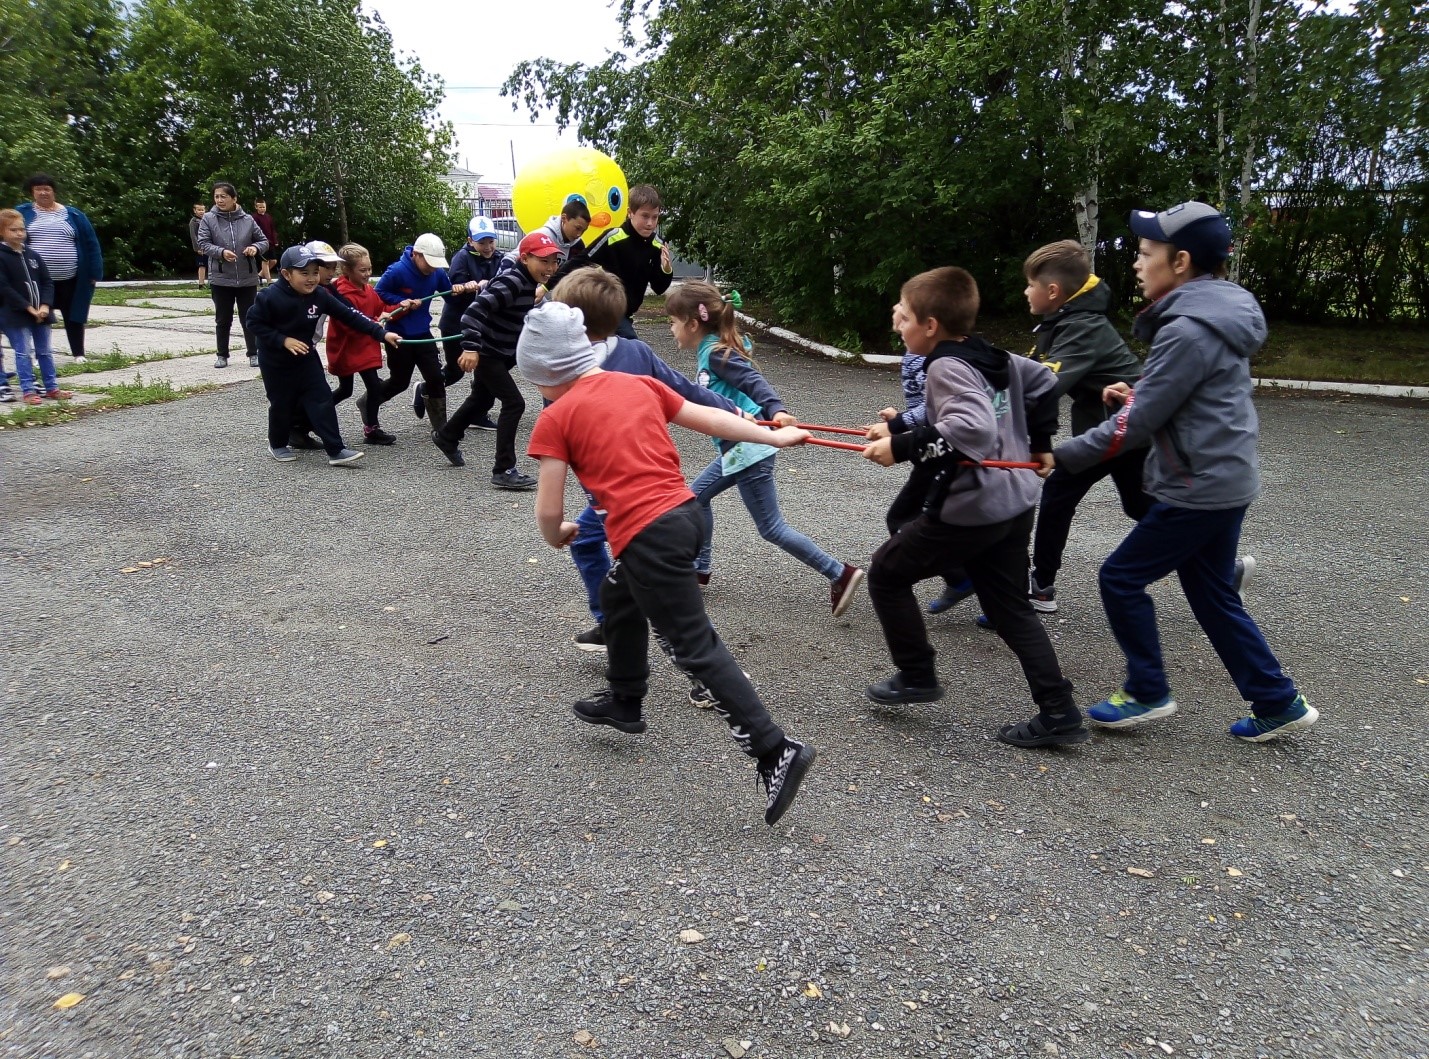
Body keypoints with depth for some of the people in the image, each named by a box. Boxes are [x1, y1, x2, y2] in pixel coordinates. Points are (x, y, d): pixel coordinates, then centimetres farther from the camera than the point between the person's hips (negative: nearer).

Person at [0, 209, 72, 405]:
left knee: (45, 351, 11)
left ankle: (52, 387, 19)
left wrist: (45, 306, -9)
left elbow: (47, 282, 6)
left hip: (40, 312, 5)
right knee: (23, 352, -1)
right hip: (16, 315, -5)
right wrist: (29, 308, -17)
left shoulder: (33, 254, 9)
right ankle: (28, 391, 4)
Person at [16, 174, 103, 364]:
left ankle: (78, 354, 17)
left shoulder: (73, 215, 5)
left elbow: (91, 244, 5)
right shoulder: (22, 213, 3)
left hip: (70, 280, 0)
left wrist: (94, 274, 1)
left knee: (73, 317, 7)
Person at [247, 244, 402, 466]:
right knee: (282, 405, 8)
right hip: (275, 362, -3)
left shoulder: (319, 295, -11)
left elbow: (349, 315, -12)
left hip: (306, 358, 4)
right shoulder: (271, 297, -22)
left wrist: (381, 333, -18)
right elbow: (255, 322, -14)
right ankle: (277, 445, 33)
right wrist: (283, 340, -24)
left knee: (322, 401, -4)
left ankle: (336, 450, -5)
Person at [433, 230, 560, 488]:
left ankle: (446, 437, 52)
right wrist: (471, 348, -39)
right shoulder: (512, 282, -26)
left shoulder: (527, 282, 2)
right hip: (485, 353, -10)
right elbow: (476, 310, -33)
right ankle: (503, 471, -10)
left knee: (481, 398, 27)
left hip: (501, 353, 10)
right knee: (514, 403, -14)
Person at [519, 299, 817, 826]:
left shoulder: (556, 419, -1)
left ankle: (776, 751, -6)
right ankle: (624, 699, 49)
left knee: (697, 647, -2)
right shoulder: (639, 384, 15)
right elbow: (709, 419, 16)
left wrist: (558, 536, 20)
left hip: (647, 535, -8)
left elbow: (549, 510, -2)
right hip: (685, 512, 8)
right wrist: (775, 437, 25)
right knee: (617, 596, 31)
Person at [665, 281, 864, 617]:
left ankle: (840, 573, 1)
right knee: (697, 495, 22)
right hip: (736, 449, 10)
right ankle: (699, 568, 35)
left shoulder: (717, 353, -16)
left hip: (748, 450, -10)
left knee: (771, 528, -4)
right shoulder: (708, 352, 10)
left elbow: (754, 381, -29)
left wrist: (777, 411, -44)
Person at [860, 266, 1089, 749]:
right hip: (1014, 503, 9)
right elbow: (1044, 381, 24)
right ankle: (1060, 715, 14)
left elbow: (973, 428, -32)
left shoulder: (947, 366, -16)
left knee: (885, 572, 10)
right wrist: (1039, 443, 27)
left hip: (969, 510, -9)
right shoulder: (995, 357, 10)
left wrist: (902, 446, -28)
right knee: (1012, 609, 16)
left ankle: (916, 676, 18)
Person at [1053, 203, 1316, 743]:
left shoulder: (1189, 330, -21)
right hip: (1224, 479, 10)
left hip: (1198, 488, -10)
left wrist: (1062, 457, -15)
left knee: (1121, 577, 3)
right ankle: (1279, 703, 25)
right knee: (1213, 595, 17)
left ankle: (1147, 692, 16)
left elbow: (1137, 423, -20)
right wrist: (1134, 394, 4)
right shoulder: (1217, 314, 10)